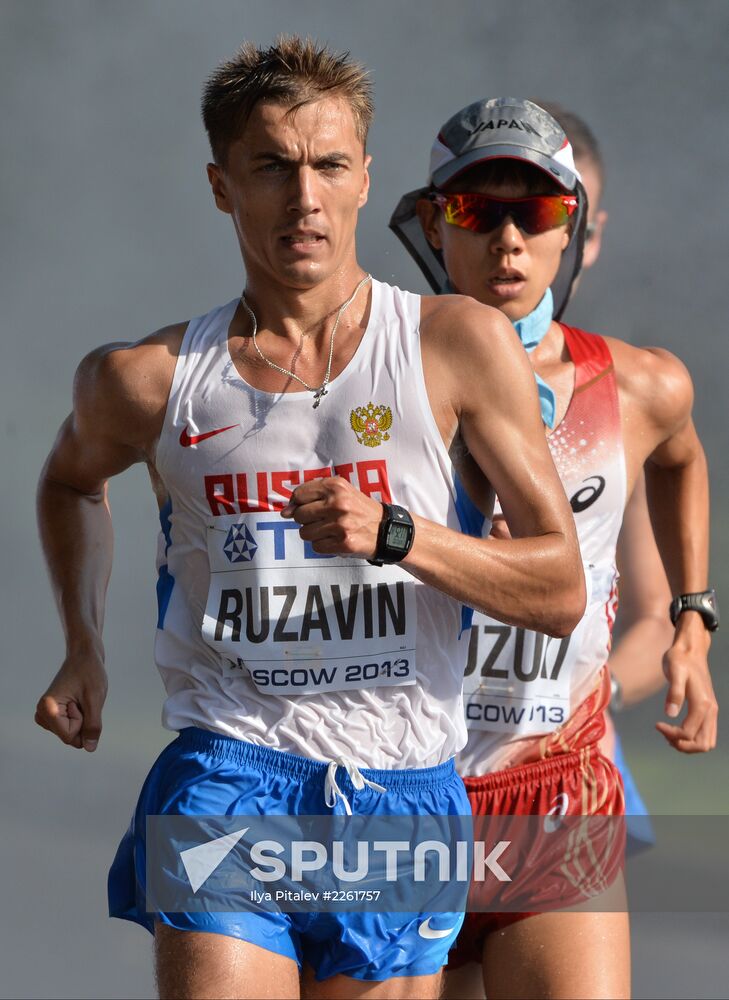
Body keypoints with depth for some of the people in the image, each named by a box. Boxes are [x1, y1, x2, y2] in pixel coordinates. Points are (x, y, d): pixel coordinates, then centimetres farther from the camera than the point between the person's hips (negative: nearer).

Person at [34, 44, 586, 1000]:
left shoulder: (460, 345, 1)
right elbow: (72, 478, 30)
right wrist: (83, 650, 17)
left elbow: (561, 590, -1)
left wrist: (394, 535, -16)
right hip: (226, 773, -1)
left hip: (402, 788, 1)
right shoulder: (152, 379, 4)